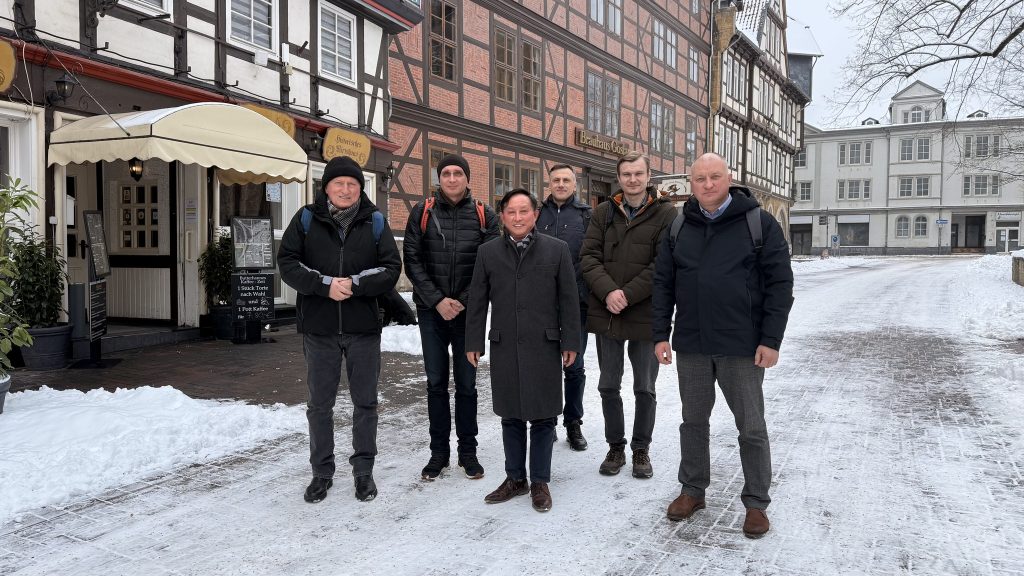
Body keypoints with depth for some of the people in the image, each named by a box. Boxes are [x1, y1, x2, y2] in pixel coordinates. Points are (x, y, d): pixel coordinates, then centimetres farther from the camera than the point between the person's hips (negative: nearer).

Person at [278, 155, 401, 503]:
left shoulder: (374, 222, 2)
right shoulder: (306, 219, 2)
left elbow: (391, 268, -4)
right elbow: (287, 263, -4)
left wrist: (354, 284, -18)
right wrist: (325, 284, -17)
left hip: (364, 328, 0)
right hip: (319, 329, 0)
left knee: (365, 402, 9)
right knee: (320, 404, 10)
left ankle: (363, 470, 24)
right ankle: (322, 471, 25)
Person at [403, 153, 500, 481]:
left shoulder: (485, 216, 0)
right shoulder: (423, 212, 1)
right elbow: (412, 260, -2)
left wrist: (463, 302, -11)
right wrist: (437, 301, -11)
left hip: (469, 311, 0)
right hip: (431, 311, 1)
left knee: (466, 383, 7)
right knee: (436, 383, 8)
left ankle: (468, 451, 20)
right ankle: (439, 451, 19)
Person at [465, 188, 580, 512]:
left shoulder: (557, 250, 0)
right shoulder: (488, 253, 6)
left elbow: (569, 300, 1)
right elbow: (477, 301, 8)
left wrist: (570, 342, -2)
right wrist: (474, 343, 5)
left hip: (544, 347, -2)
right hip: (504, 348, 2)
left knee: (543, 416, 6)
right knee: (511, 416, 11)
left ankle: (540, 481, 20)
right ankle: (515, 478, 26)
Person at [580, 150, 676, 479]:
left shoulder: (666, 214, -4)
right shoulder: (603, 212, 7)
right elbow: (589, 256, -1)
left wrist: (627, 295, -18)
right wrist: (608, 291, -16)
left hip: (645, 315, -3)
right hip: (606, 314, 3)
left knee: (645, 389, 10)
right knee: (608, 387, 12)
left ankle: (641, 449, 28)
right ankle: (615, 447, 28)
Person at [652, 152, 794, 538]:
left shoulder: (760, 223, -4)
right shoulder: (680, 227, 6)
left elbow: (780, 283, -6)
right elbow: (663, 284, 8)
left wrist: (771, 340, -10)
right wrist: (661, 334, 2)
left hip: (742, 347, -3)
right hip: (691, 346, 3)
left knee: (751, 427, 7)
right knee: (693, 421, 14)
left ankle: (756, 502, 23)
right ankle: (693, 490, 30)